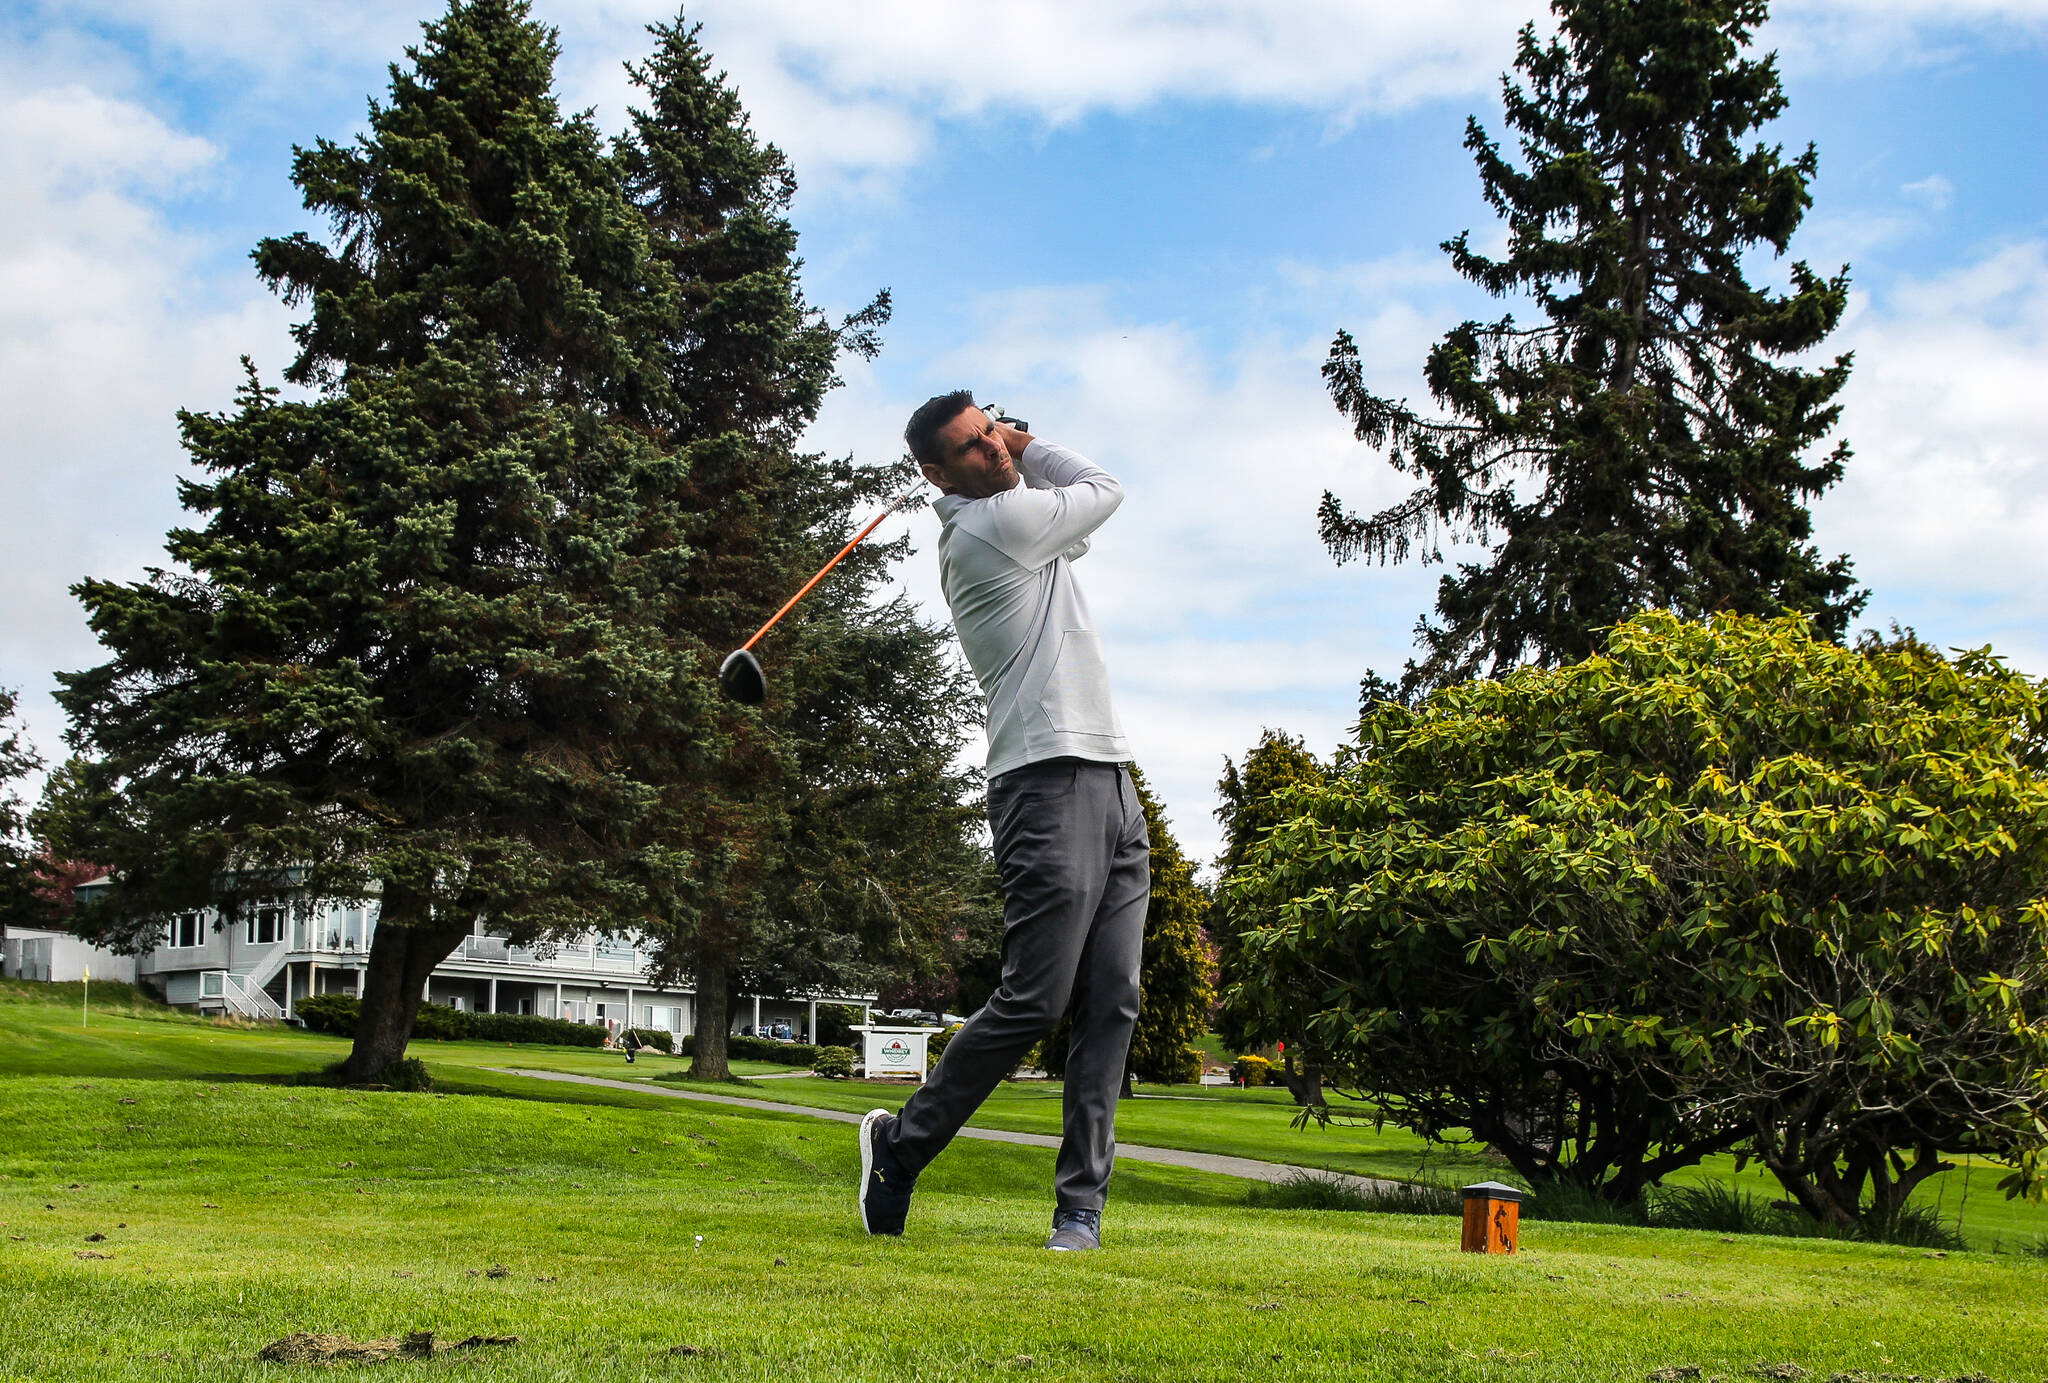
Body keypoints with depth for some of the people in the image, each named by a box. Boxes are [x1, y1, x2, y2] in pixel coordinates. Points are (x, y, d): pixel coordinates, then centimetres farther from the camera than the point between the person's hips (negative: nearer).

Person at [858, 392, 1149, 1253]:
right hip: (1052, 784, -9)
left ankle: (1081, 1207, 1)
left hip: (1111, 784, 9)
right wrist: (1027, 451, 20)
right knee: (1033, 1001, -10)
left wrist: (1007, 450, 22)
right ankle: (901, 1143, 9)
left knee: (1111, 1005, 1)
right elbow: (1105, 489, 7)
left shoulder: (1008, 524, 19)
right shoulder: (997, 524, -8)